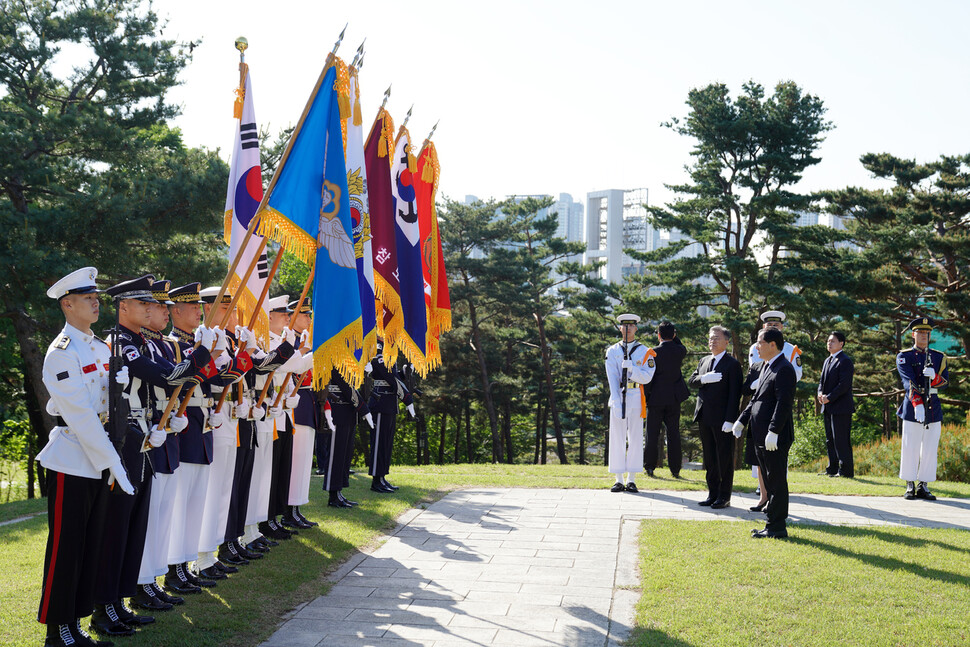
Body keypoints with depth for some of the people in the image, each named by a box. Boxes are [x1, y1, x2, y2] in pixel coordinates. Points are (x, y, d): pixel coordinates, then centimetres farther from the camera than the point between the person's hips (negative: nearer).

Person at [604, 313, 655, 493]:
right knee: (617, 438, 0)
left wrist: (631, 368, -20)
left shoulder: (645, 352, 6)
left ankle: (631, 479, 7)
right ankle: (619, 480, 5)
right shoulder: (612, 351, 8)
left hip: (636, 397, 0)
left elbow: (647, 377, -3)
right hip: (617, 397, 1)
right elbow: (612, 378, -2)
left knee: (635, 438, 0)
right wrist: (616, 402, -13)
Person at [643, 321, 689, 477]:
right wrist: (674, 337, 11)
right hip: (674, 398, 3)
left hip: (656, 398, -3)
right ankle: (675, 469, 7)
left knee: (652, 434, 5)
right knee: (673, 433, 7)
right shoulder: (680, 351, -2)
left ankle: (650, 467, 7)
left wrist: (645, 397, -1)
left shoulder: (653, 353, -11)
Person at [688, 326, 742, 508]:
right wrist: (703, 378, -14)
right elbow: (691, 381, 8)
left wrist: (730, 419, -17)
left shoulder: (732, 364, -6)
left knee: (725, 459, 1)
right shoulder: (704, 361, 16)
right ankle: (713, 494, 21)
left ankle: (724, 497, 8)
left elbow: (734, 394, -11)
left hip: (722, 420, -7)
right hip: (704, 418, 7)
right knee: (709, 458, 13)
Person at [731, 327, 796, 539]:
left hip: (775, 438, -10)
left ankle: (777, 528, 3)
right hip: (761, 436, 10)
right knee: (769, 481, 15)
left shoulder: (784, 369, -14)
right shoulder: (765, 366, 17)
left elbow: (784, 403, -21)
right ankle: (773, 524, 23)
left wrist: (773, 432, -26)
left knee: (776, 481, -3)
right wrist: (742, 421, 19)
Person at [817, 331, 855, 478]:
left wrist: (829, 398, -18)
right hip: (828, 408, 9)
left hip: (841, 407, -9)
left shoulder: (845, 361, -10)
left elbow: (844, 385, -17)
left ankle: (846, 471, -2)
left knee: (841, 440, -8)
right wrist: (820, 392, -1)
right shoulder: (828, 361, 19)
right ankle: (832, 469, 21)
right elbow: (822, 380, 20)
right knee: (830, 440, 13)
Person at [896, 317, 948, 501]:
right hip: (912, 409, -3)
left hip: (934, 409, 3)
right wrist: (917, 404, -27)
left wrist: (934, 377, -22)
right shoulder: (904, 357, 1)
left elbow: (946, 382, 2)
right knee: (910, 449, -1)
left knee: (930, 450, 4)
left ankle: (923, 486, 12)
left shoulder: (939, 357, 13)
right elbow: (909, 382, -14)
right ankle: (910, 486, 8)